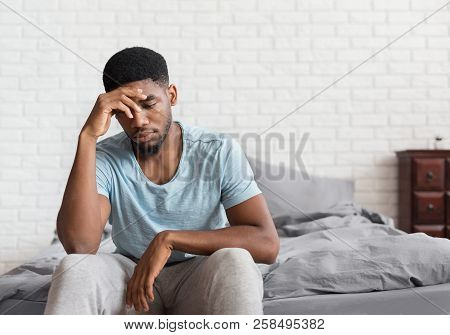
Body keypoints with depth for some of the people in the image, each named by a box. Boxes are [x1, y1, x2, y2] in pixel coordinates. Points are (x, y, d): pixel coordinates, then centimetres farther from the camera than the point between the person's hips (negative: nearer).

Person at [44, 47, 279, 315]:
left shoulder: (220, 152, -11)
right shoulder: (104, 158, -9)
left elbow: (267, 243, -20)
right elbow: (79, 245, -26)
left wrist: (169, 239, -27)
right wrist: (88, 137, -28)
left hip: (201, 283, 0)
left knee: (235, 263, -34)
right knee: (74, 269, -30)